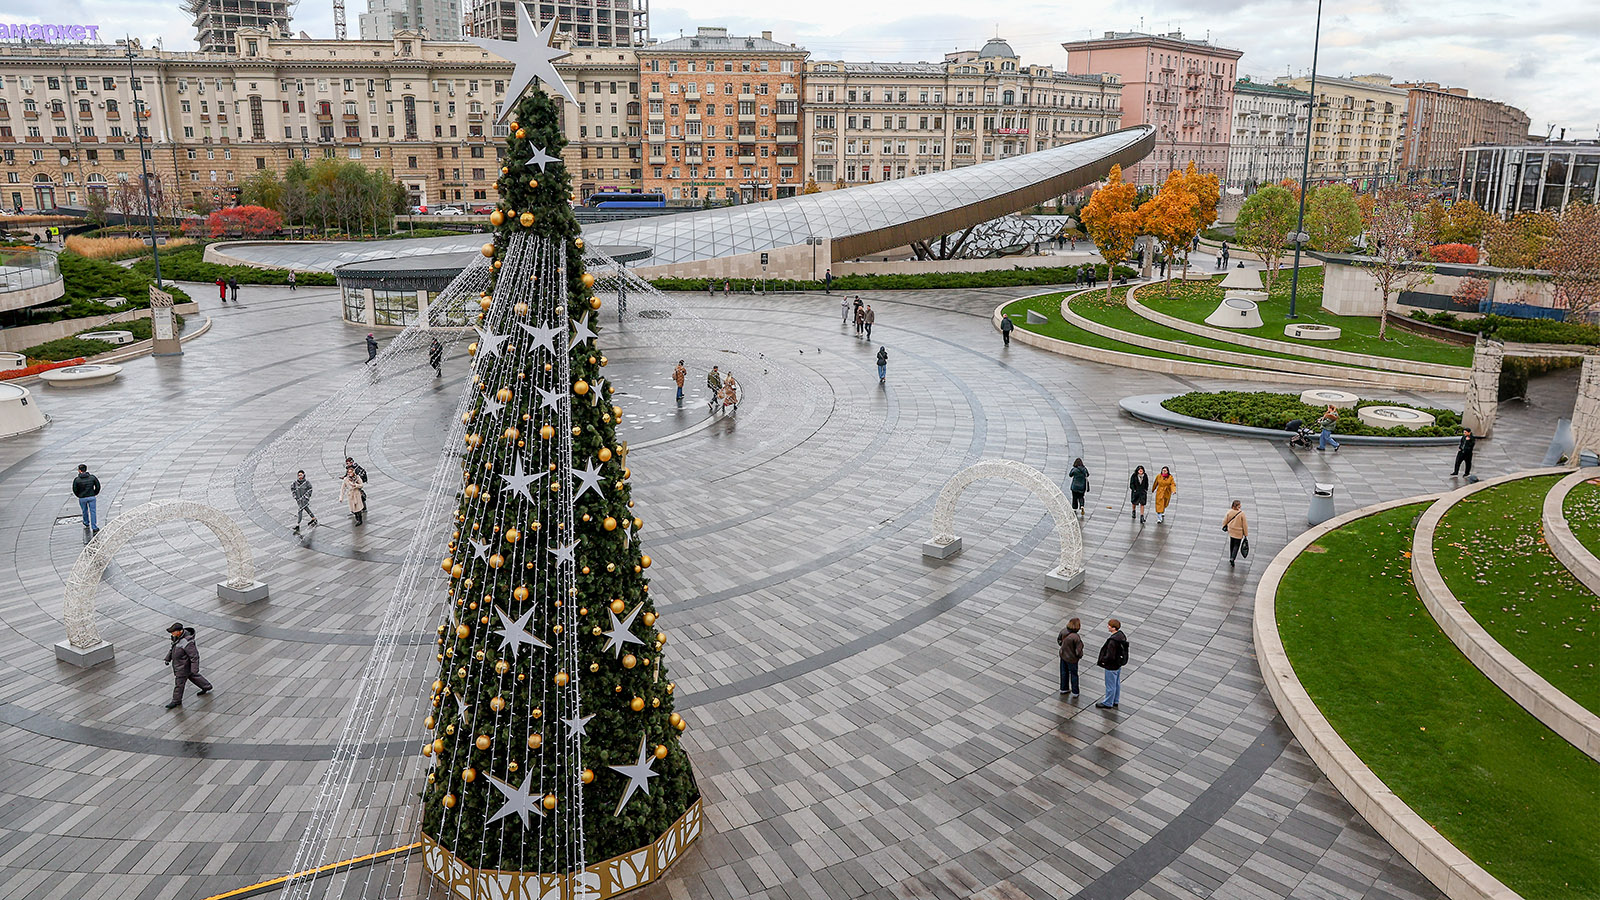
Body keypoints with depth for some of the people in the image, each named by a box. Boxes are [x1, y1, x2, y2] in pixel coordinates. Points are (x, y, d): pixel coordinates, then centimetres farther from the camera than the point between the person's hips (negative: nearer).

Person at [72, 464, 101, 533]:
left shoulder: (76, 479, -10)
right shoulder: (92, 477, -5)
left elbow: (75, 490, -6)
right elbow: (98, 486, 0)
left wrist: (79, 496, 12)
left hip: (82, 498, 0)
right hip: (91, 497, 1)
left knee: (84, 512, 20)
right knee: (92, 512, 3)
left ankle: (87, 524, 41)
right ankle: (94, 528, -2)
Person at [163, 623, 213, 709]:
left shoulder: (186, 643, -37)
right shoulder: (177, 637, -9)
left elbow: (195, 656, -29)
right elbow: (173, 647, 12)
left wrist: (195, 669, -25)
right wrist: (168, 658, 15)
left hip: (183, 667, -9)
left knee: (179, 683, 8)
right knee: (193, 676, 27)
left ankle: (176, 701, 27)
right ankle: (207, 687, 45)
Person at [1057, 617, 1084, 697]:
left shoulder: (1063, 631, -17)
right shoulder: (1076, 637, -35)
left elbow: (1059, 640, 3)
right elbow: (1078, 651, -26)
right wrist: (1080, 656, -4)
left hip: (1063, 655, 5)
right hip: (1071, 659, -5)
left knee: (1064, 672, 25)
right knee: (1074, 675, 18)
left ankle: (1064, 688, 45)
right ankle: (1075, 692, 36)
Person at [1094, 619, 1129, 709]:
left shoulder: (1113, 641, -34)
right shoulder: (1121, 635, -6)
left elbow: (1109, 656, -31)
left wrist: (1100, 661, -14)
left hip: (1111, 666, -9)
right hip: (1119, 664, 9)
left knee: (1110, 685, 10)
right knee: (1117, 683, 24)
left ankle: (1108, 703, 26)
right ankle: (1115, 701, 40)